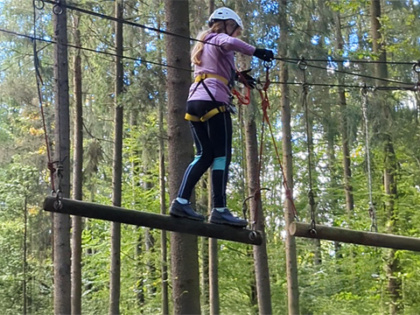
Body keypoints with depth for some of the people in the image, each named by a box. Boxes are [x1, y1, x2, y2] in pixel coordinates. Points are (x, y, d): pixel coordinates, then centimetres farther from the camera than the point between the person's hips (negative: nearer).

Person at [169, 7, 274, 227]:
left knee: (204, 155, 8)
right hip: (213, 101, -9)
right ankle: (219, 210, -14)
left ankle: (181, 201, -3)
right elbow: (230, 43, -22)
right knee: (222, 155, -9)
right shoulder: (220, 39, 3)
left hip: (194, 102, 9)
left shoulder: (203, 45, 30)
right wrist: (255, 51, -21)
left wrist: (239, 76, 35)